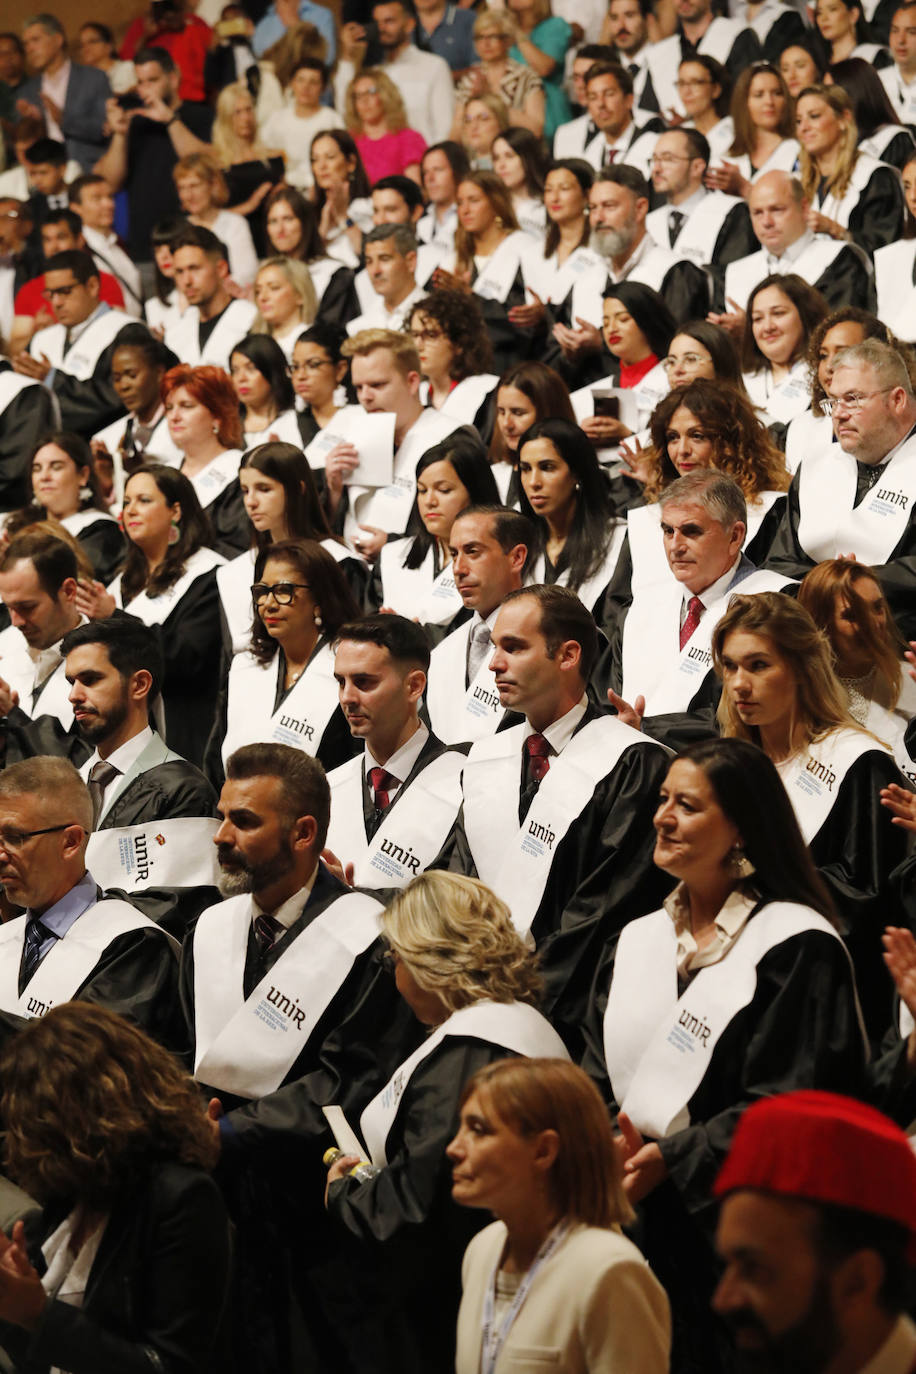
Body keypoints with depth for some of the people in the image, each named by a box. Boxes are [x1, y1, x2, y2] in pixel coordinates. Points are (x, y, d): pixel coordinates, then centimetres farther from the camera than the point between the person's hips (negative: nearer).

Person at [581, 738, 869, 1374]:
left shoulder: (798, 947, -6)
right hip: (629, 1221, 6)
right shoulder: (638, 941, 15)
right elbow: (598, 1078, 12)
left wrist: (671, 1160, -19)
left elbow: (787, 1105, -13)